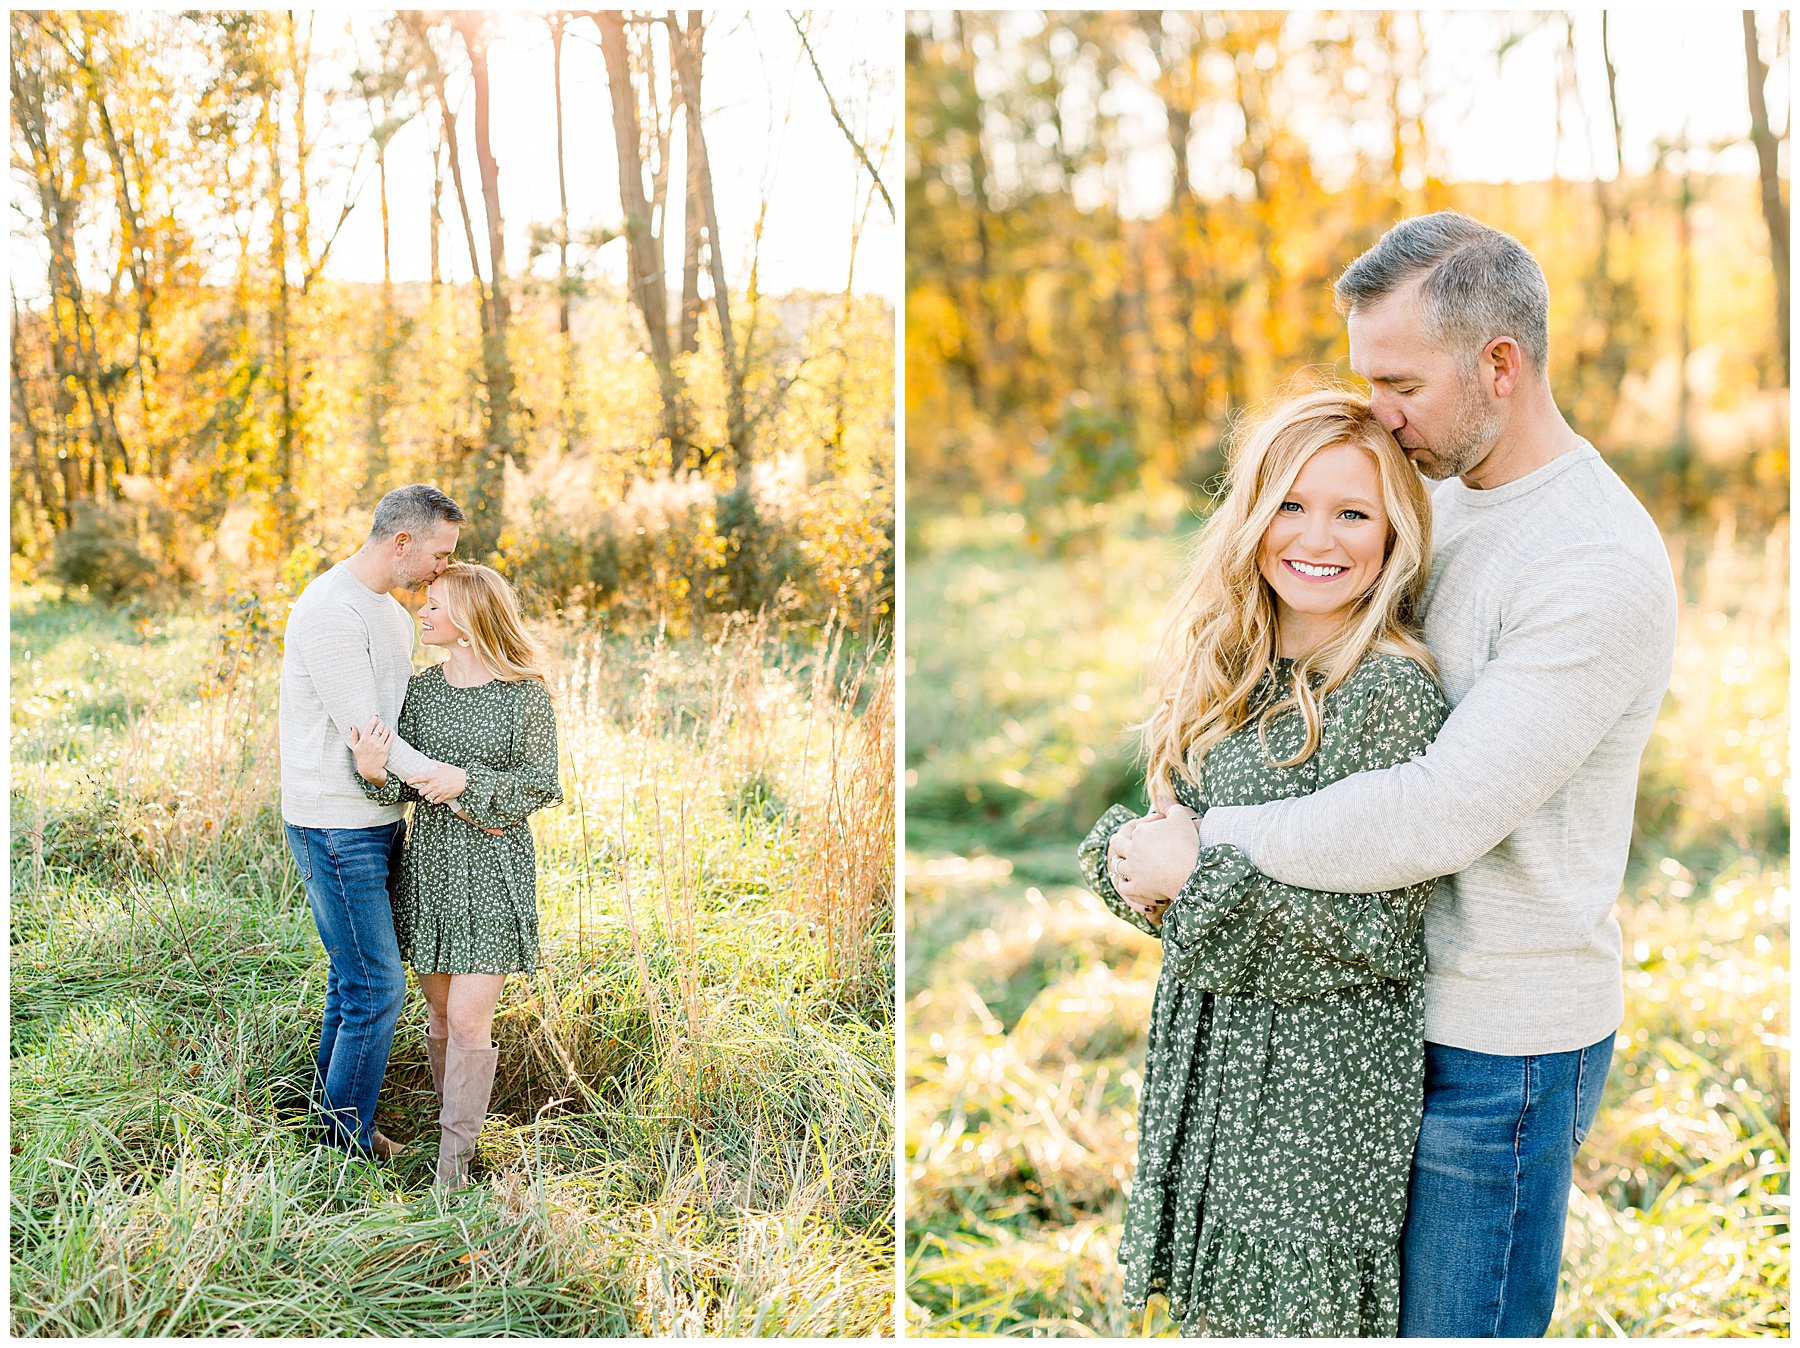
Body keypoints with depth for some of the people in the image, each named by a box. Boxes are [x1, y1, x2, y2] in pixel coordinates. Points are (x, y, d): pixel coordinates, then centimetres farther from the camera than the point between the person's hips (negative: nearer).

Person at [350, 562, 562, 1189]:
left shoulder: (526, 696, -6)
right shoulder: (420, 689, 5)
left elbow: (540, 784, -6)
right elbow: (402, 786, 2)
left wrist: (467, 783, -19)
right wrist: (375, 771, -20)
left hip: (495, 868, -4)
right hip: (429, 862, 4)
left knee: (469, 1022, -7)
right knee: (439, 1017, 12)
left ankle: (452, 1167, 2)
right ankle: (455, 1129, 30)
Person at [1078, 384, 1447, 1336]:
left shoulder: (1390, 691, -17)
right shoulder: (1233, 668, 5)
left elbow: (1377, 933, -18)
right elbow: (1167, 834, 13)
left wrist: (1197, 882, -18)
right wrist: (1128, 855, -9)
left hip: (1322, 1076, -7)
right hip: (1212, 1048, 7)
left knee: (1296, 1312, 6)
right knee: (1215, 1308, 17)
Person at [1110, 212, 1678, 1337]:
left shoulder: (1602, 570, -23)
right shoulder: (1443, 496, 5)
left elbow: (1442, 818, -29)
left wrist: (1207, 845, -20)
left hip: (1504, 1040, -8)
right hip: (1402, 992, 8)